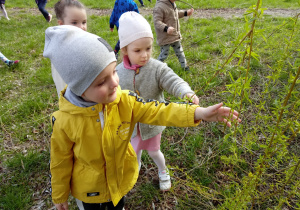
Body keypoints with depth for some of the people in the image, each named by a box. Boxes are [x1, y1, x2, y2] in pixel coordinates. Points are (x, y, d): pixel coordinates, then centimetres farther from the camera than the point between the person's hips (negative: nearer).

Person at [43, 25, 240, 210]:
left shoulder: (125, 101, -25)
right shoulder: (65, 122, -30)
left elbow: (158, 111, -25)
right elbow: (60, 161, -15)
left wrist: (200, 112, -39)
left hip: (121, 179, 3)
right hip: (88, 189, -2)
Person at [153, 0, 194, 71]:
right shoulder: (159, 7, -24)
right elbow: (157, 22, -28)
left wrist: (186, 13, 15)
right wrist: (166, 28, -43)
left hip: (175, 35, 8)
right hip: (165, 37, -8)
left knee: (179, 51, 19)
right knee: (164, 54, 4)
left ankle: (184, 66, 36)